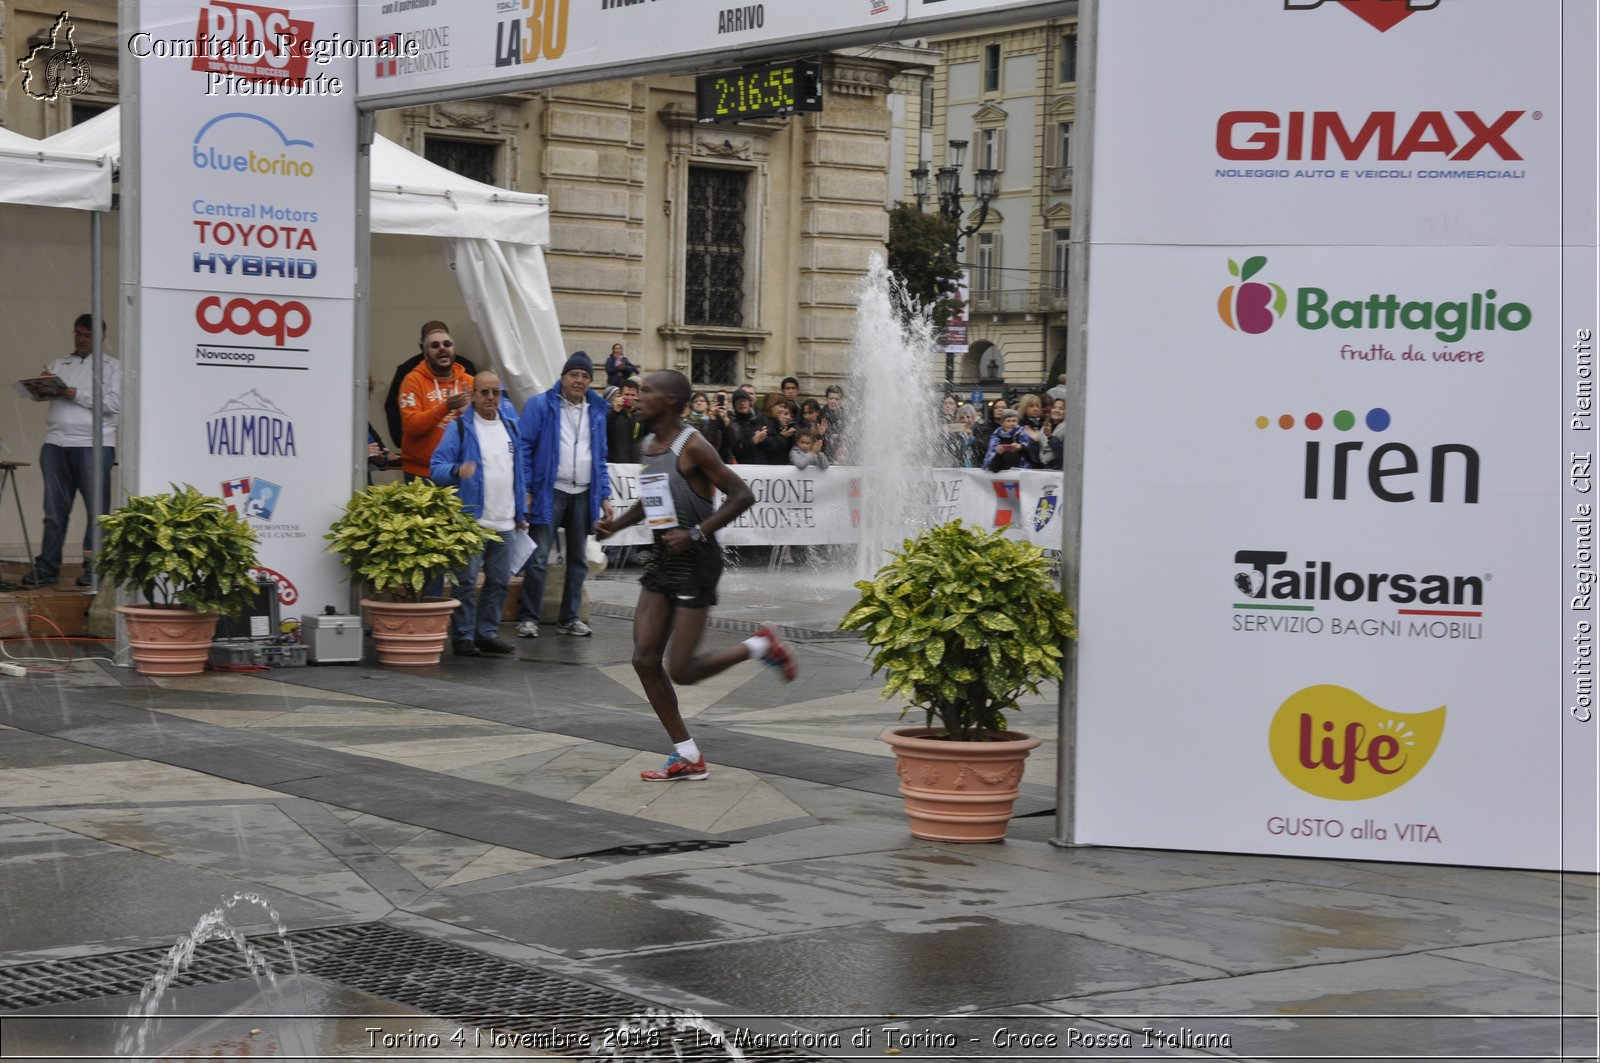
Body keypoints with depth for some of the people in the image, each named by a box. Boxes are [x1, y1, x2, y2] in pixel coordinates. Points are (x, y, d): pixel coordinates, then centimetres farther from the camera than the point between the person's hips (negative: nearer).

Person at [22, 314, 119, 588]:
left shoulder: (111, 366, 5)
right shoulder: (59, 364, 19)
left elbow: (115, 403, -6)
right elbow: (38, 395, 12)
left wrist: (78, 395, -11)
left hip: (93, 445, -4)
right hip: (55, 444, 4)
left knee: (98, 510, -4)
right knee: (55, 510, 6)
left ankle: (94, 568, -1)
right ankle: (47, 568, 8)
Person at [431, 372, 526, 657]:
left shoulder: (511, 427, 14)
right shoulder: (461, 427, -4)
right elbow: (436, 467, -10)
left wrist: (521, 512, 18)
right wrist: (457, 470, -31)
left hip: (504, 523, 6)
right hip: (471, 518, -6)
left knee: (499, 581, 9)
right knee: (466, 581, -5)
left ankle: (487, 633, 19)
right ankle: (463, 636, 1)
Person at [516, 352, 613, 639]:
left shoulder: (596, 411, 13)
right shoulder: (540, 405, -2)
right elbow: (525, 448, -5)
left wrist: (605, 495, 10)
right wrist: (525, 491, -12)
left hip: (584, 495, 5)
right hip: (550, 493, -5)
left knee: (578, 559, 10)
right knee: (538, 558, -8)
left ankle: (569, 618, 18)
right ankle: (527, 618, -1)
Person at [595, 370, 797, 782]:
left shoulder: (692, 447, -15)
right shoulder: (647, 446, 10)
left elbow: (742, 495, -17)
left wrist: (697, 533, -23)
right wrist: (618, 524, 8)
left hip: (696, 563, -8)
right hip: (663, 560, 8)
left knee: (681, 670, -9)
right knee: (645, 661, 1)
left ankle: (760, 646, 15)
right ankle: (687, 756, 9)